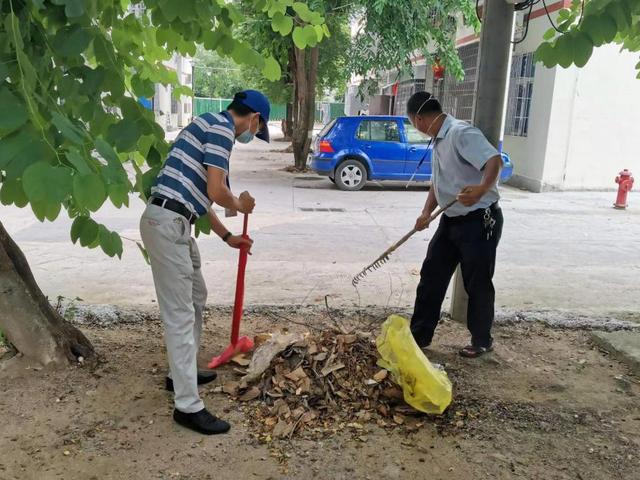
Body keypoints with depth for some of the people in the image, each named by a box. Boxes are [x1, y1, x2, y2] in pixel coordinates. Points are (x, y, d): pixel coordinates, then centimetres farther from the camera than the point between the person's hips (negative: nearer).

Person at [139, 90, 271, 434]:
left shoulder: (212, 126, 23)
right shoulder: (220, 127, -8)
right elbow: (216, 191, -17)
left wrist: (227, 236, 31)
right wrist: (240, 206, 6)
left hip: (176, 224, 10)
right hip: (167, 223, -10)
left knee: (196, 297, 21)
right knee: (179, 313, -7)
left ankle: (182, 372, 35)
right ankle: (188, 406, 1)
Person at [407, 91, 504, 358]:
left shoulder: (461, 132, -18)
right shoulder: (438, 141, 13)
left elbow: (495, 160, -31)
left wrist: (481, 190, -48)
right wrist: (426, 212, 5)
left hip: (480, 220, -9)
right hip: (451, 220, 9)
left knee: (478, 284, 4)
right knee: (431, 276, 10)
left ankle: (482, 341, 23)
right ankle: (420, 335, 21)